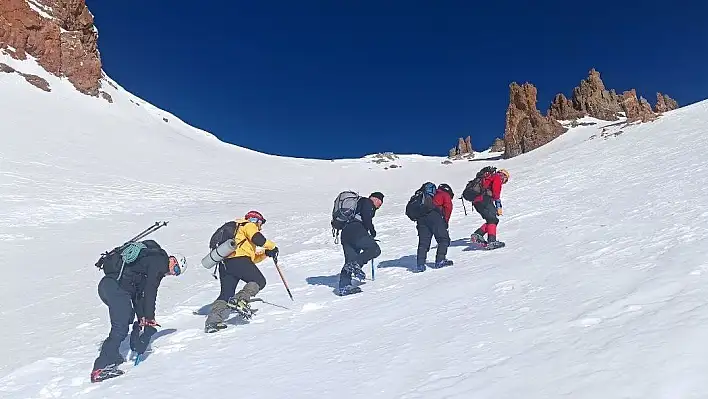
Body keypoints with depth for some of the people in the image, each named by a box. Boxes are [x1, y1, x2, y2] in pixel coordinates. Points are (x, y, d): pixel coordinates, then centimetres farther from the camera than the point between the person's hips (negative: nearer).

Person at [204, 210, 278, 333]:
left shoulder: (237, 231, 39)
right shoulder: (249, 226, 13)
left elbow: (253, 257, 36)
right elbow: (257, 238, -9)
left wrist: (265, 254, 25)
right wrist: (272, 246, 4)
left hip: (224, 264, 9)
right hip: (239, 260, -9)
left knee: (226, 294, 11)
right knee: (259, 281, 2)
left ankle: (212, 322, 0)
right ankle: (240, 300, -19)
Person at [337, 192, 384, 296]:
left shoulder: (358, 203, 35)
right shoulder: (367, 202, 8)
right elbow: (366, 218, -10)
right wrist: (372, 231, 2)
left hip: (345, 231, 9)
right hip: (356, 230, -9)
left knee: (349, 260, 8)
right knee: (375, 249, -6)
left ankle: (344, 286, 0)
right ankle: (356, 264, -23)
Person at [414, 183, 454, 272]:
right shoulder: (445, 195, 21)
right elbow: (448, 207, 2)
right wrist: (446, 221, 7)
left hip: (420, 216, 6)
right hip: (434, 215, -6)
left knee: (423, 242, 7)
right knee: (444, 239, 4)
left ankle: (420, 265, 0)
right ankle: (440, 261, -4)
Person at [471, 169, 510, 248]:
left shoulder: (490, 177, 35)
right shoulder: (498, 177, 8)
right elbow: (496, 191, -8)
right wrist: (499, 207, -8)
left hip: (476, 201, 9)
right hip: (484, 200, -9)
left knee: (492, 220, 10)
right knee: (493, 220, -8)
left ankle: (478, 234, 0)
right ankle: (491, 241, -18)